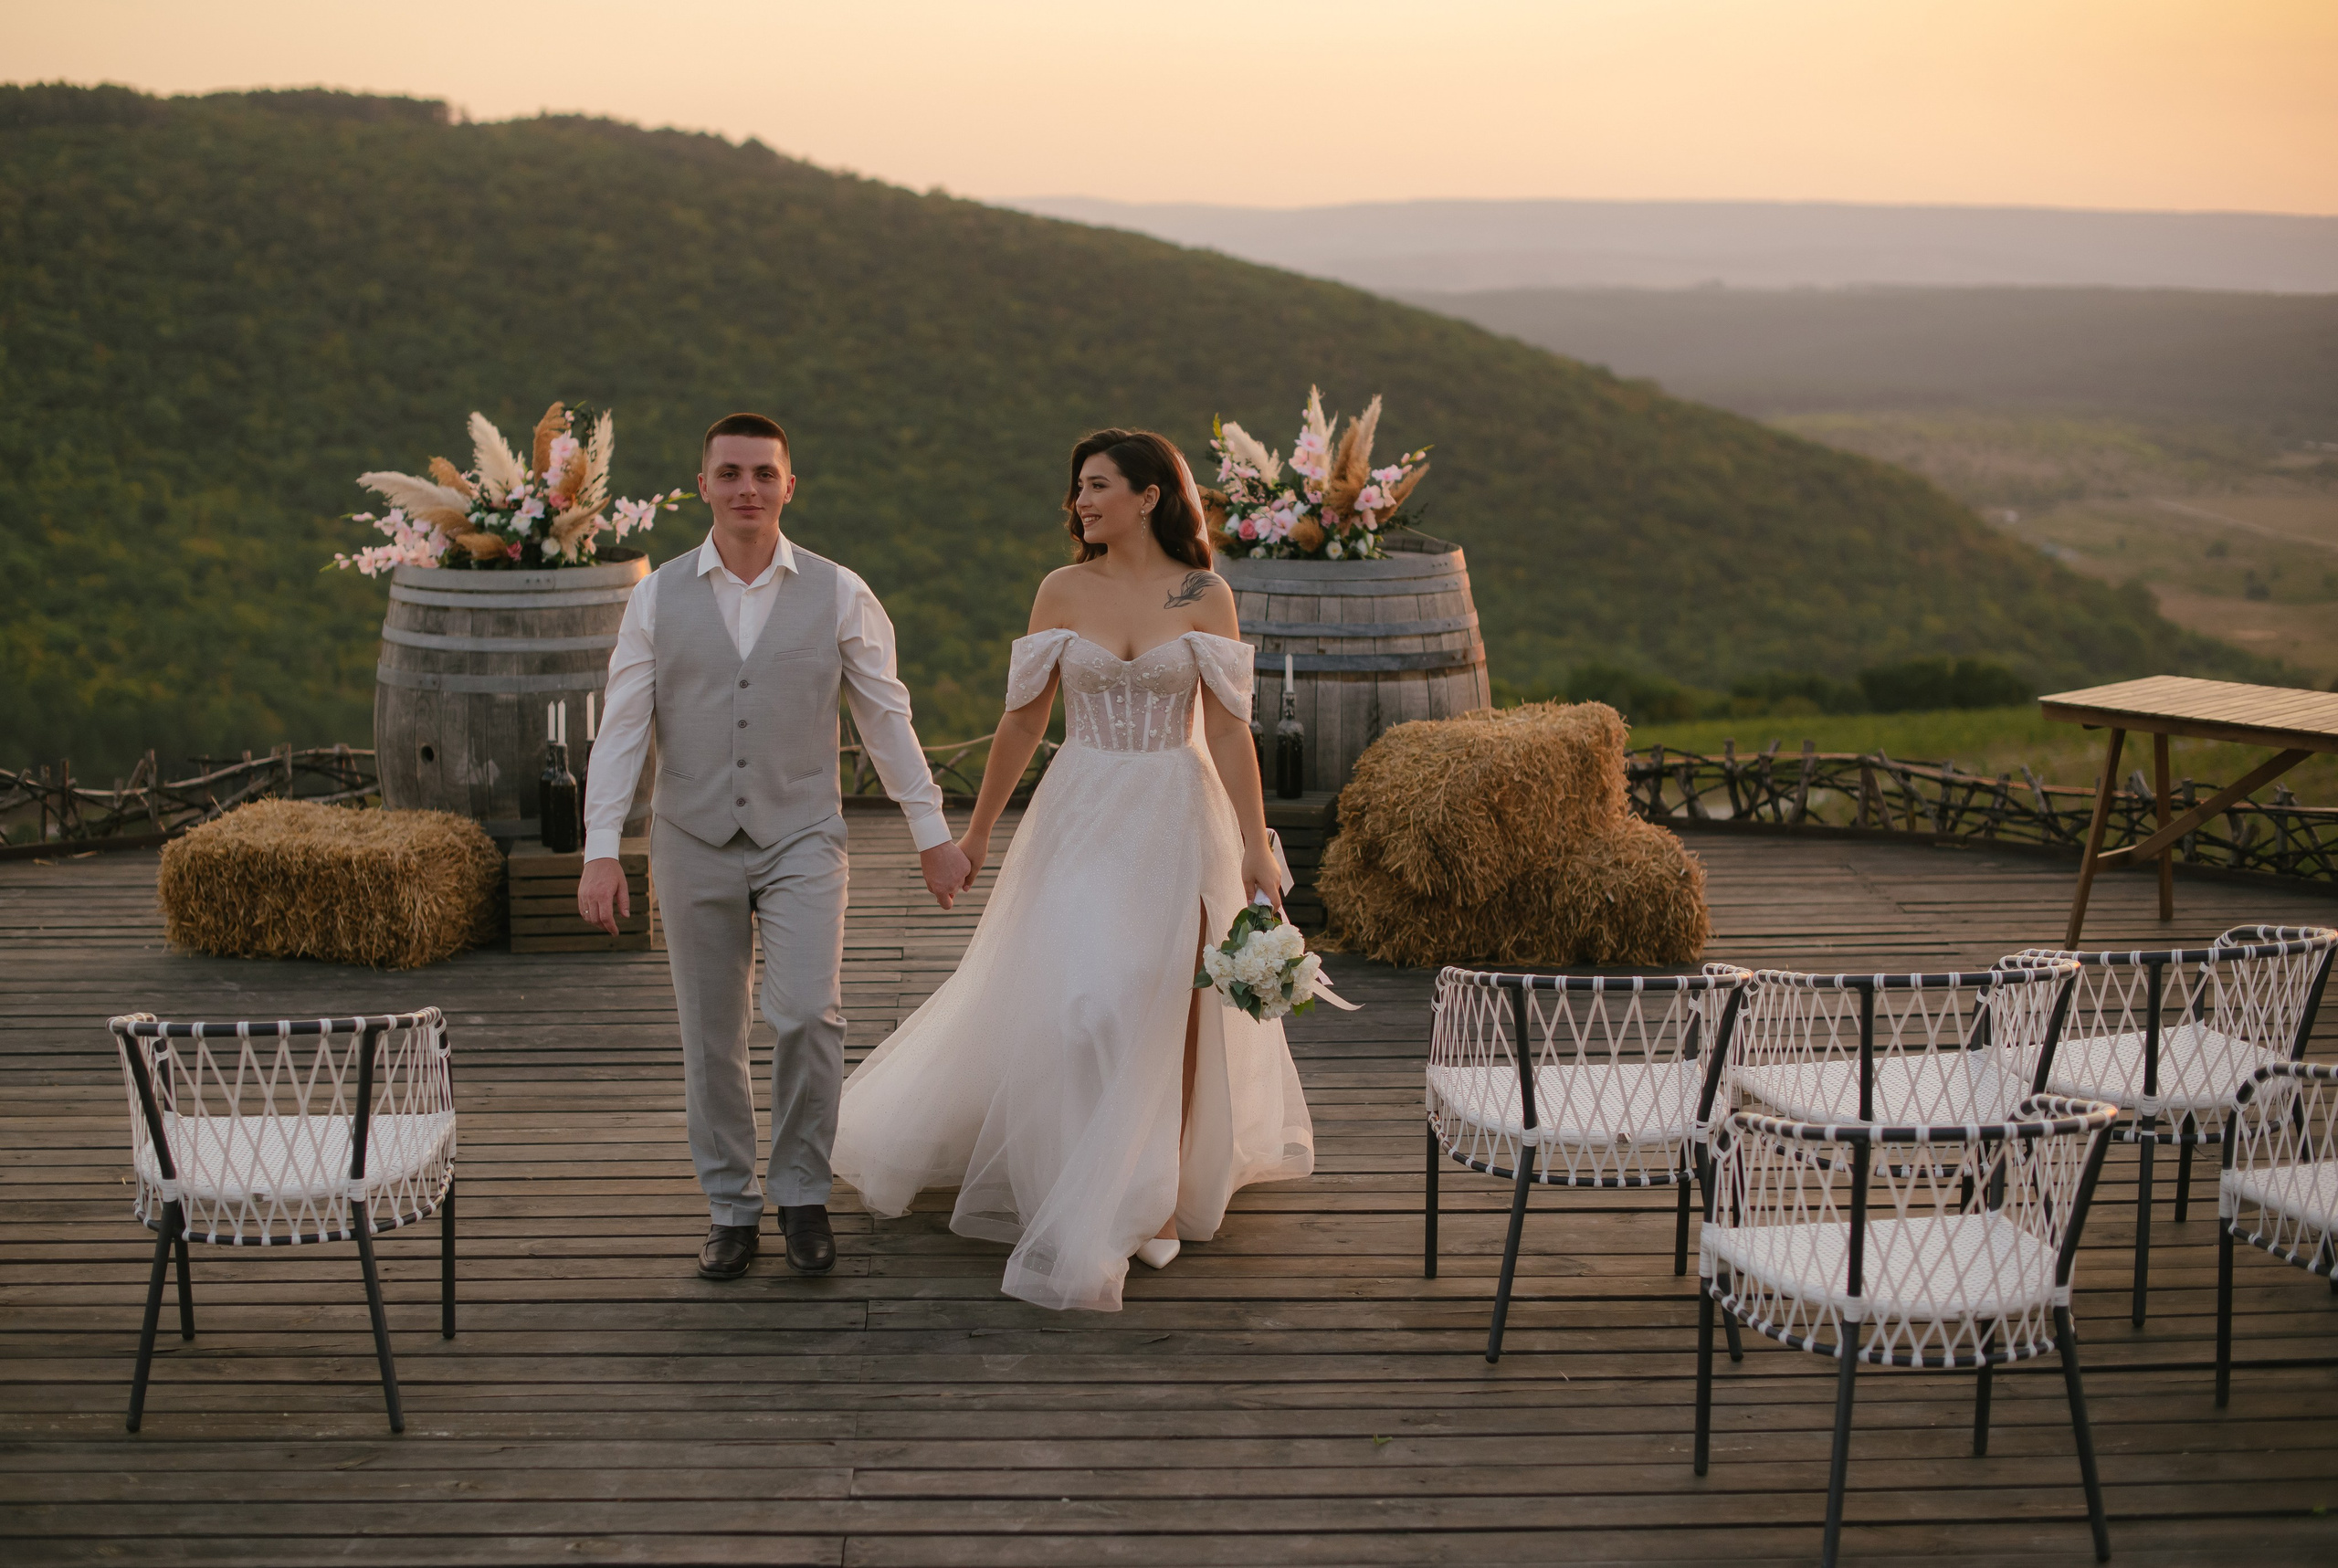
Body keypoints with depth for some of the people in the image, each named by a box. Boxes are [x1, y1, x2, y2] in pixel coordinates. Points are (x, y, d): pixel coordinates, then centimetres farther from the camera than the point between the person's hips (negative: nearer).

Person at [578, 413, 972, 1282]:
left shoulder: (838, 594, 0)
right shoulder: (658, 597, 2)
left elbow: (886, 716, 5)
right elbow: (622, 728, 0)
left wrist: (933, 834, 5)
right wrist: (600, 850, -9)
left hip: (801, 837, -1)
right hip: (695, 844, 1)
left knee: (808, 1015, -16)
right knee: (711, 1039, 7)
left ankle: (804, 1194, 3)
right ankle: (731, 1207, 22)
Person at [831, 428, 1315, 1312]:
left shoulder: (1205, 596, -2)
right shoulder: (1061, 592, 2)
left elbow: (1228, 728, -4)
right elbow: (1024, 719, 8)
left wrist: (1255, 847, -8)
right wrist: (977, 832, 10)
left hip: (1177, 818, -1)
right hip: (1081, 815, 1)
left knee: (1169, 1007, 2)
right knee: (1074, 1000, -6)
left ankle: (1159, 1200, 19)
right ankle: (1085, 1211, 11)